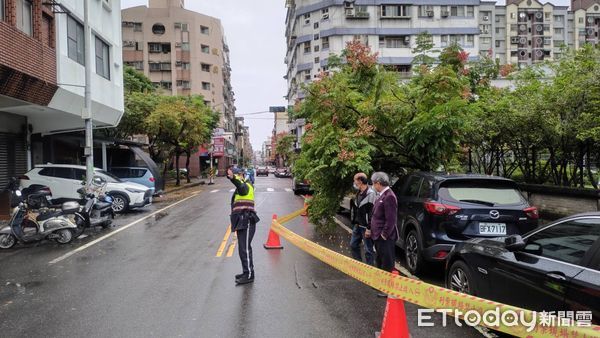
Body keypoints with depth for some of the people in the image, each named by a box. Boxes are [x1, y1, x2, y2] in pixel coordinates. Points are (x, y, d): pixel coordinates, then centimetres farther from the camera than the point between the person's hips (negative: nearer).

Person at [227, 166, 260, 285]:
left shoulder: (246, 186, -9)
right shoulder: (238, 189, 23)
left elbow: (241, 187, -35)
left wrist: (233, 178, -56)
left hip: (246, 222, -10)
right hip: (241, 223, 10)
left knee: (245, 249, -11)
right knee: (243, 249, 16)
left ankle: (249, 275, -7)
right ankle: (246, 272, 25)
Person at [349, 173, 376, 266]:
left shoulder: (370, 194, -18)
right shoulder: (358, 193, 10)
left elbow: (372, 212, -20)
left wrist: (369, 228, -20)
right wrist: (354, 222, 16)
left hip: (366, 227, -9)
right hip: (357, 225, 9)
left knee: (368, 250, 0)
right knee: (353, 245, 18)